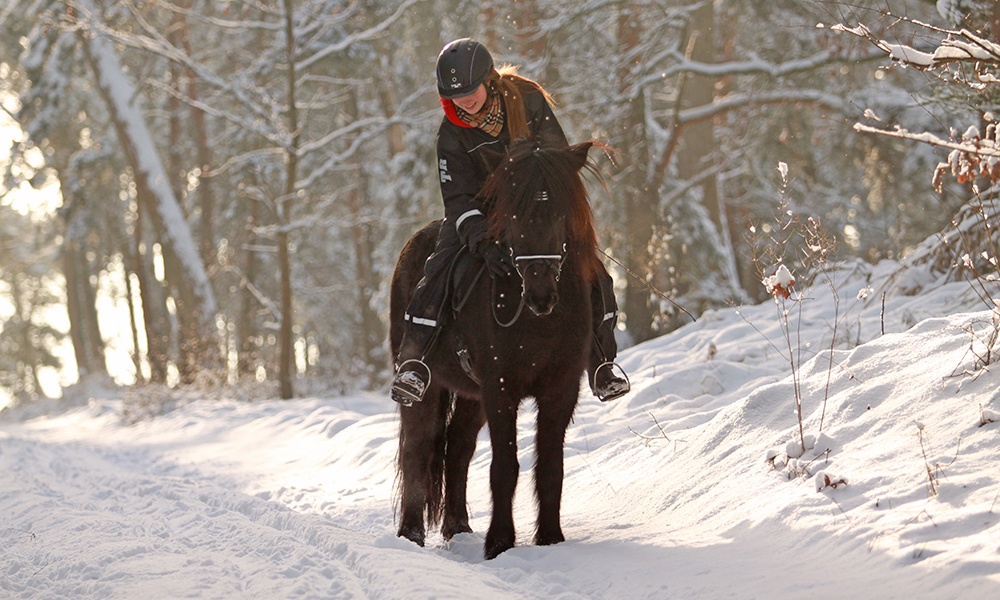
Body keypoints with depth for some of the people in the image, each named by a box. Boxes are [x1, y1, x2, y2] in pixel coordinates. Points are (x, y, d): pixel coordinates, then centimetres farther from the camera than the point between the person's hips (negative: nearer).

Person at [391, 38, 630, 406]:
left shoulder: (528, 100, -17)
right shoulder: (452, 134, -16)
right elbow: (458, 198, -20)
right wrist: (484, 244, -37)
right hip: (480, 210, 0)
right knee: (439, 270, -24)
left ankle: (601, 359, 2)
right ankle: (412, 361, -20)